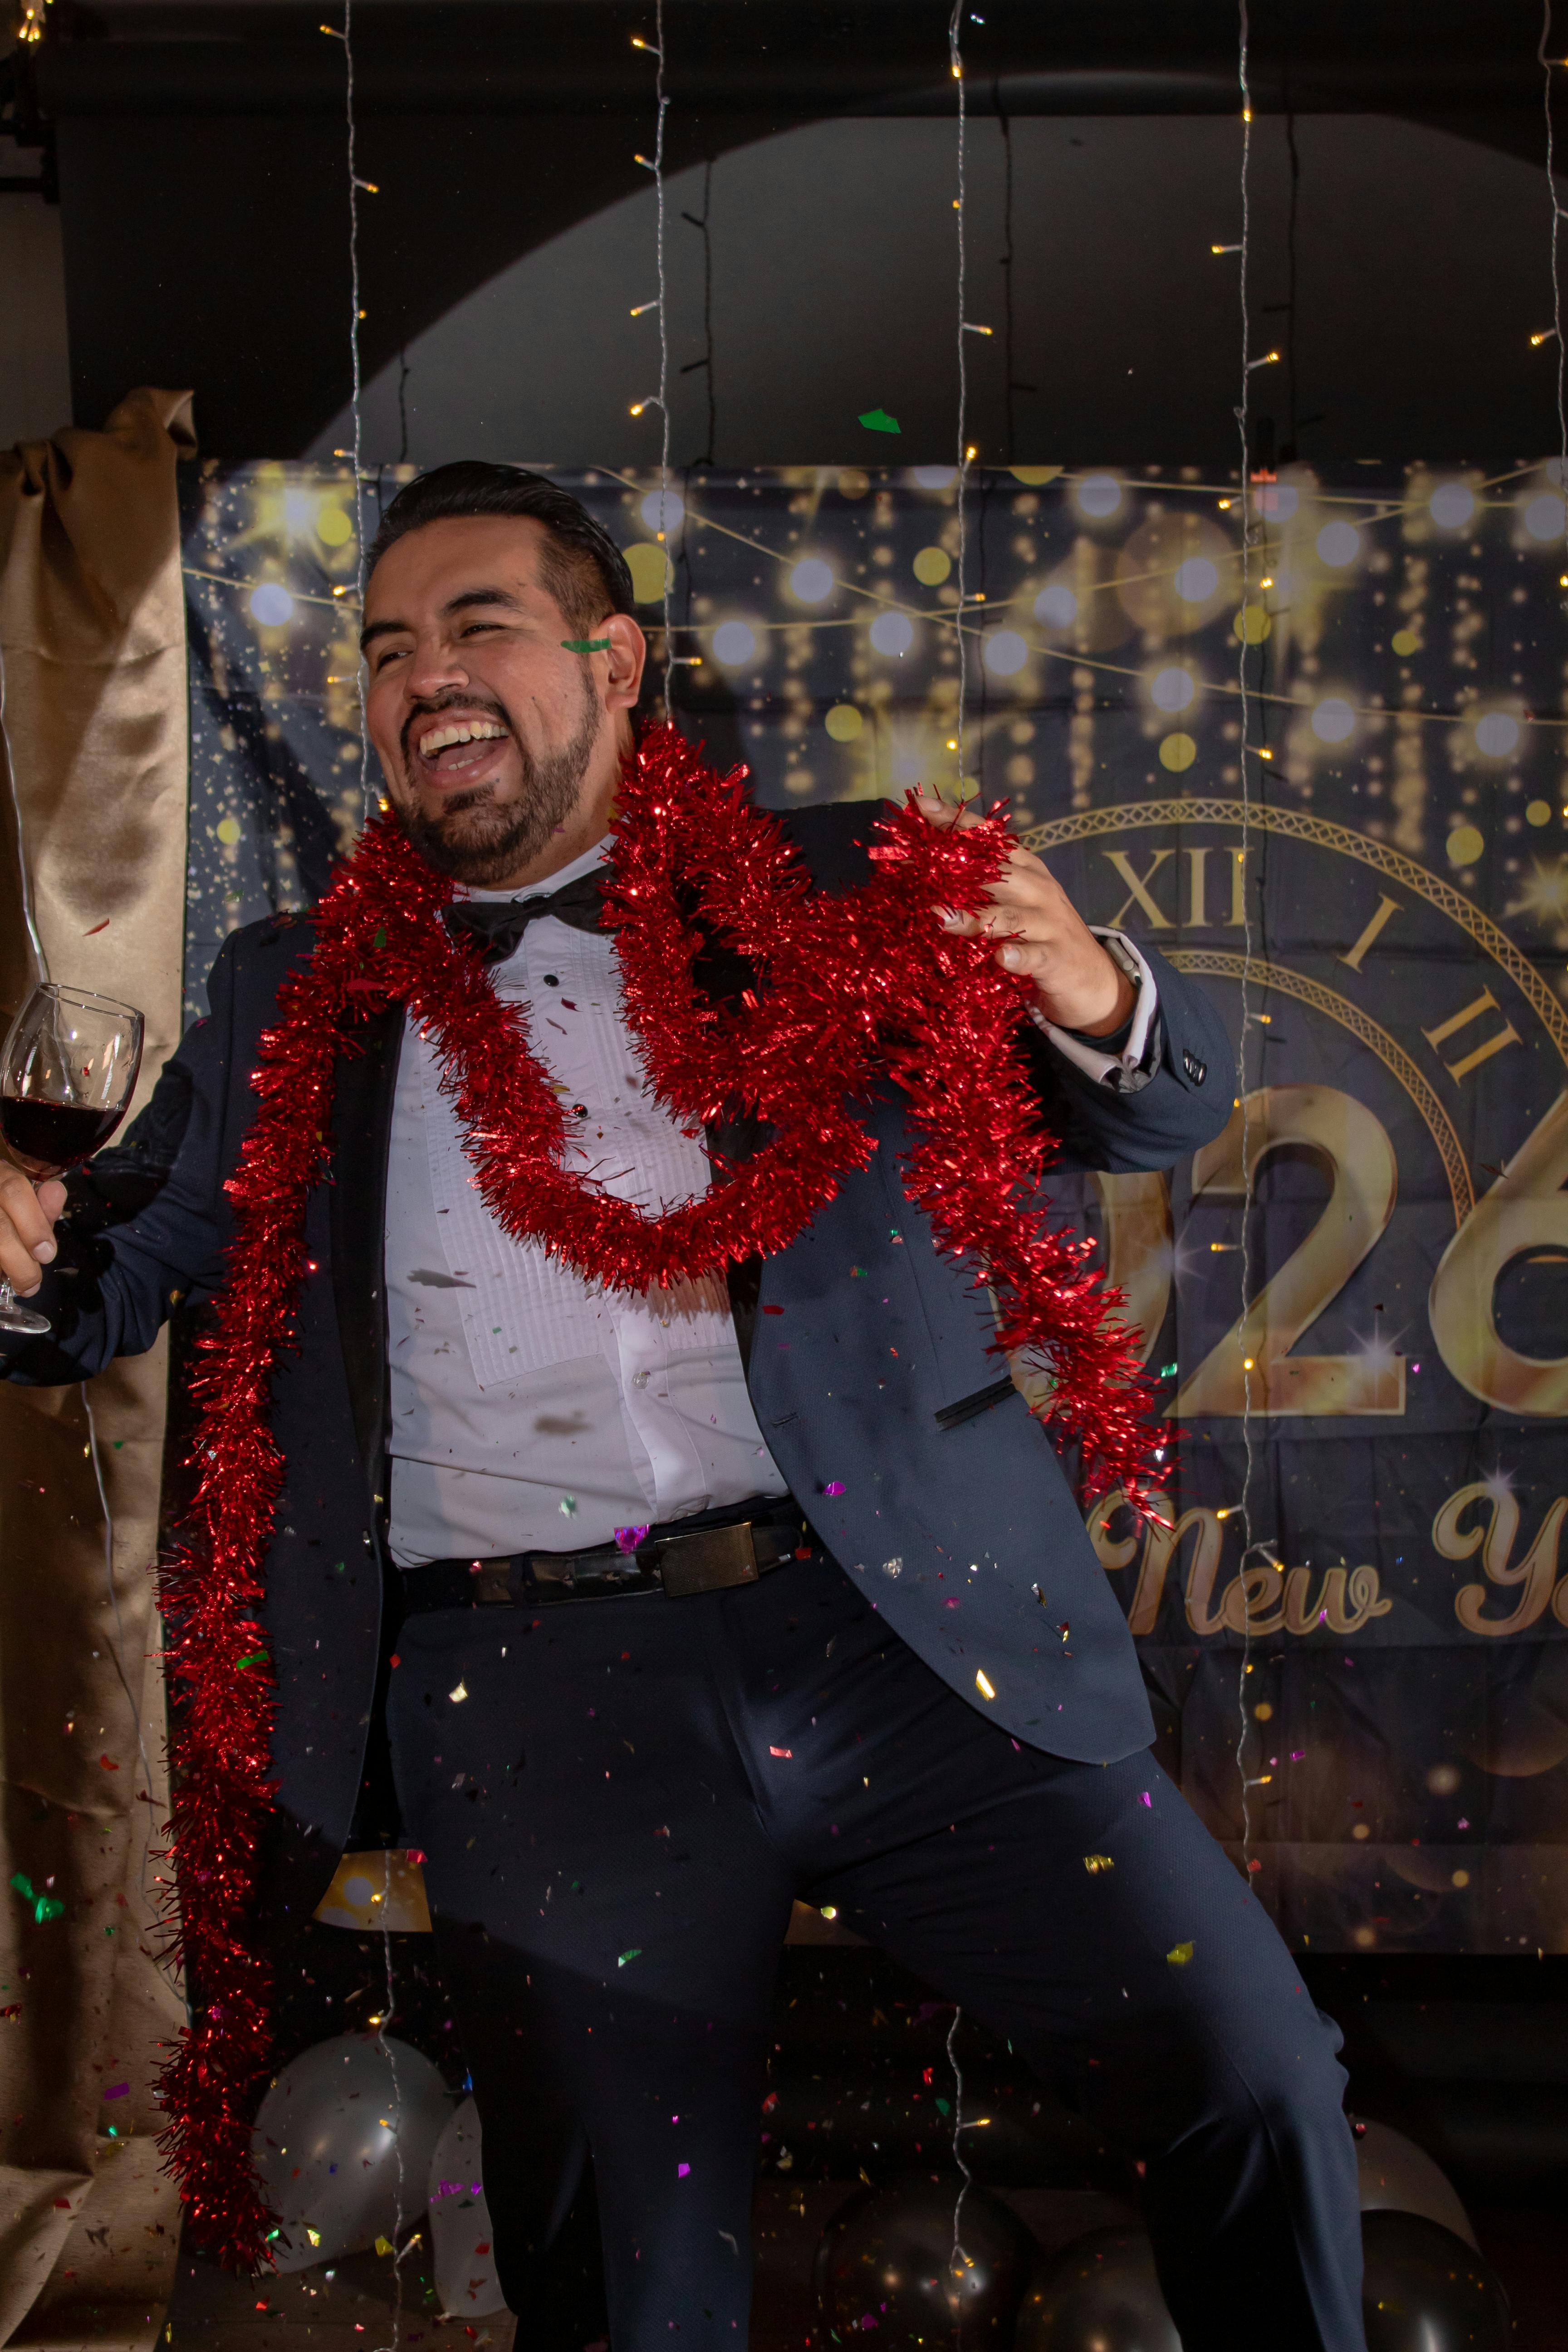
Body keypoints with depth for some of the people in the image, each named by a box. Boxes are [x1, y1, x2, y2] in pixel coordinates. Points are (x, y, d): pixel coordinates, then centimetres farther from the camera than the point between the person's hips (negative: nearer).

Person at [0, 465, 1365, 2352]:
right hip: (535, 1696, 1)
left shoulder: (830, 893, 12)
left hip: (901, 1637, 0)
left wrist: (1100, 999, -9)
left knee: (1252, 2084, -5)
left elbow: (1152, 1114, 15)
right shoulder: (293, 996, 15)